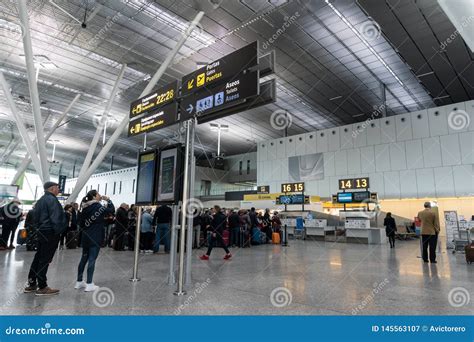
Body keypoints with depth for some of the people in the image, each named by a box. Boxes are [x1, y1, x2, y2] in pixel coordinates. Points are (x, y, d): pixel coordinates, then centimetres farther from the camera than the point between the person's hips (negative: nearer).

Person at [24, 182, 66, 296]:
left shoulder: (40, 200, 16)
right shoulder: (52, 199, -15)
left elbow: (36, 217, 18)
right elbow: (55, 218, -21)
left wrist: (39, 227, 18)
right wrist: (58, 232, -16)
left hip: (41, 232, 10)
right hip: (50, 233, -9)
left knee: (38, 258, 14)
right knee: (45, 260, -4)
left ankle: (31, 284, 21)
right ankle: (42, 287, 2)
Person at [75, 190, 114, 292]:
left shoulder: (85, 208, 7)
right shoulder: (98, 206, -12)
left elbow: (82, 223, 11)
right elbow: (112, 209, -12)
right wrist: (108, 200, -2)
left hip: (86, 236, 7)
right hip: (95, 237, -7)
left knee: (84, 258, 14)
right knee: (92, 260, -4)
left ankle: (79, 282, 22)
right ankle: (89, 284, -2)